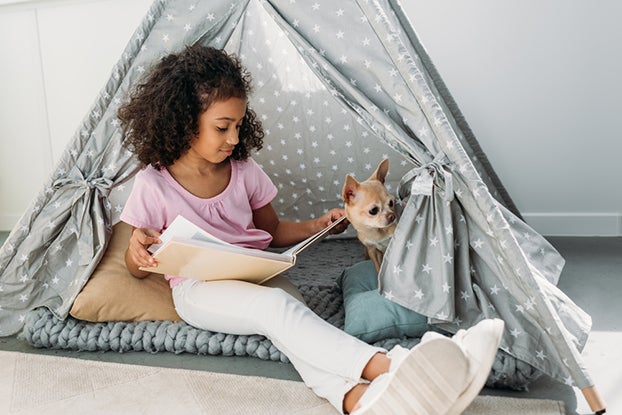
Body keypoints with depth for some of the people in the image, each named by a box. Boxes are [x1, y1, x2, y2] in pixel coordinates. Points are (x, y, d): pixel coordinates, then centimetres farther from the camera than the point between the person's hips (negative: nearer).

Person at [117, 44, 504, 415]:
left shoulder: (244, 171, 5)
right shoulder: (154, 184, -5)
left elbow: (273, 231, 18)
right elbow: (138, 270, 2)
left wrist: (314, 226, -1)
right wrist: (138, 247, -22)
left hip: (255, 274, 5)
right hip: (199, 288, -4)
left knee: (288, 325, -31)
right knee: (275, 305, -35)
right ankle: (388, 367, -55)